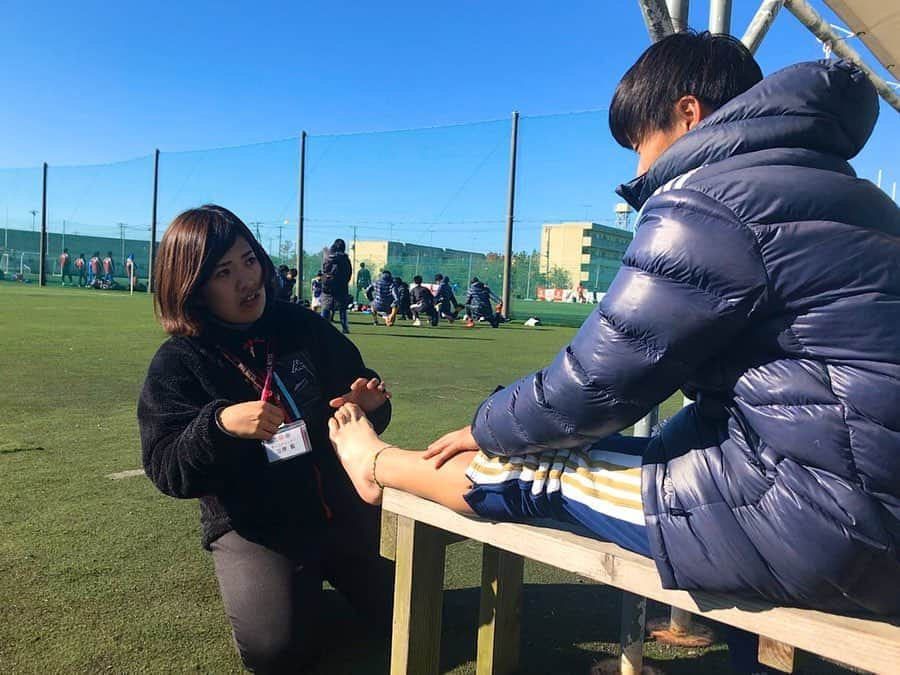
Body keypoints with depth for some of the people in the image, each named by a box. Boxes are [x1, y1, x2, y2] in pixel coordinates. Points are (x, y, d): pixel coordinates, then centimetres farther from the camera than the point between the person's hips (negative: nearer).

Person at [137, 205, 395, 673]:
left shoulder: (303, 327, -1)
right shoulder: (176, 363, -9)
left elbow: (357, 401, 8)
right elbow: (166, 470, -14)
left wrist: (370, 406, -17)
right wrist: (220, 424, -33)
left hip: (341, 507, 3)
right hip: (251, 524, -2)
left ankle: (323, 566, 28)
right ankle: (299, 578, 14)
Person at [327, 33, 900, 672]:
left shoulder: (709, 202, -13)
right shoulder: (838, 192, 16)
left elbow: (597, 380, -10)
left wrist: (488, 429, 8)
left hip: (821, 522, -9)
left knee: (539, 467, 5)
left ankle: (379, 463, 29)